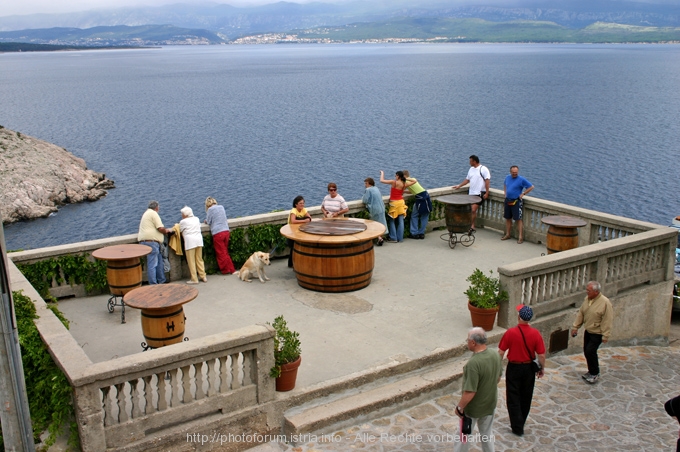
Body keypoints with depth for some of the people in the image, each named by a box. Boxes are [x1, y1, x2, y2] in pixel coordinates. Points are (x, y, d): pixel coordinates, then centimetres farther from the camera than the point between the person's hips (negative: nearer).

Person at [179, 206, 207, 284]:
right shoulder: (196, 219, 14)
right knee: (199, 260, 13)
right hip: (199, 240, 6)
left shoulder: (183, 222, -1)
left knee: (191, 261, -1)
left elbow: (182, 232, 4)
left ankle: (194, 279, 0)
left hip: (190, 241, -6)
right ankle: (203, 277, 15)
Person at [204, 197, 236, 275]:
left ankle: (226, 270, 6)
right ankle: (231, 269, 13)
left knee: (221, 253, 3)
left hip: (217, 233, -6)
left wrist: (206, 221, 20)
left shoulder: (210, 209, -5)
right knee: (225, 252, 15)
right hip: (226, 231, 6)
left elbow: (208, 221, -1)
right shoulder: (221, 207, 13)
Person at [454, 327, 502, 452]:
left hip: (473, 409, -6)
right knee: (487, 434, 24)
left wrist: (459, 407, -15)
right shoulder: (495, 355, -11)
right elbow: (498, 378, 5)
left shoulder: (473, 363, -34)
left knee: (464, 435, 16)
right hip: (490, 404, 6)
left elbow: (470, 392, -30)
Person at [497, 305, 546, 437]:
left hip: (514, 368, -3)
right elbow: (541, 355, -8)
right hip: (529, 368, 3)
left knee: (513, 398, 8)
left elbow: (501, 352, -11)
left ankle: (517, 427, 10)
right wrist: (541, 369, 9)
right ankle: (520, 422, 35)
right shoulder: (535, 333, -13)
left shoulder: (510, 333, -18)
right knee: (526, 397, 20)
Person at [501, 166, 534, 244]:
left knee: (518, 219, -7)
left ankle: (520, 237, -4)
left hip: (517, 202, -6)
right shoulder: (507, 177, 7)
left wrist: (523, 194, -10)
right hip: (508, 201, 6)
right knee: (508, 218, 13)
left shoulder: (521, 179, -11)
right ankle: (507, 234, 24)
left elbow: (531, 187, -8)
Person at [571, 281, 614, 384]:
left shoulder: (605, 302, -21)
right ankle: (591, 371, 29)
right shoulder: (587, 299, 0)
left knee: (590, 351, -11)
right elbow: (580, 314, 9)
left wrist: (605, 336, -20)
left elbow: (608, 320, -20)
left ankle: (595, 373, 8)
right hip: (588, 331, 7)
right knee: (587, 351, 11)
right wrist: (575, 327, 8)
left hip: (597, 333, -7)